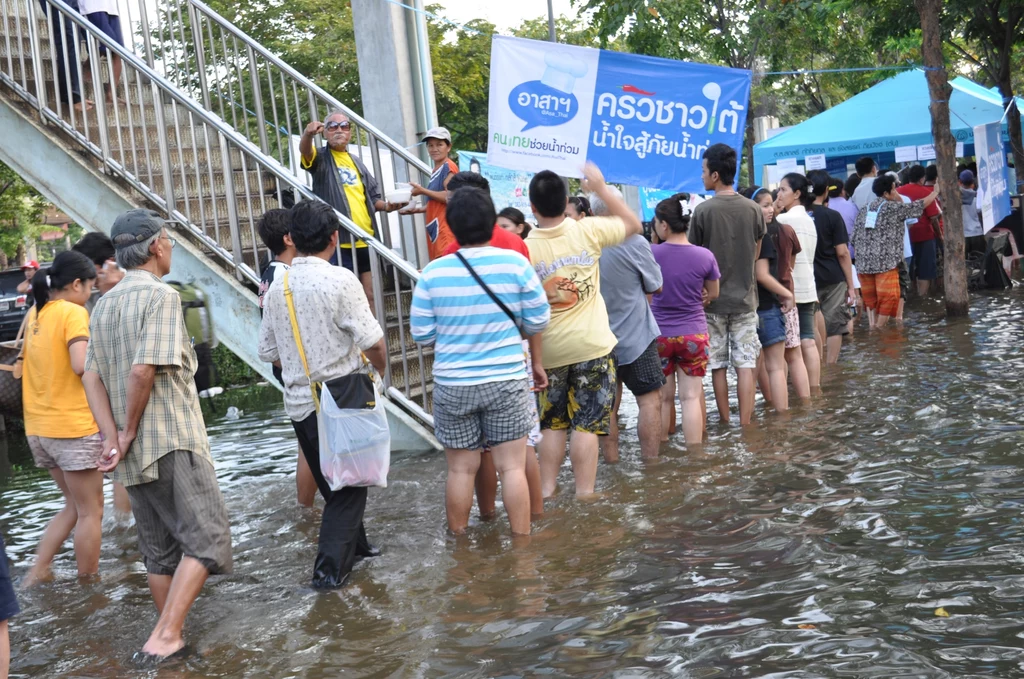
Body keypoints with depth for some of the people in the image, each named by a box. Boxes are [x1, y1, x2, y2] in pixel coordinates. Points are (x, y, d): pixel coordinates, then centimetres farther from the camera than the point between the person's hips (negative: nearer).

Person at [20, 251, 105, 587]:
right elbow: (81, 365, -24)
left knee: (75, 506, 21)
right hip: (74, 426, -8)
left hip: (39, 427, 8)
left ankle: (37, 572, 14)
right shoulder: (73, 312, -13)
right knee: (90, 511, 5)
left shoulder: (35, 314, 11)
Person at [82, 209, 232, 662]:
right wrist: (129, 433, -10)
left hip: (133, 453, 8)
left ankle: (170, 640, 19)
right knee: (205, 540, -5)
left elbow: (92, 377, 5)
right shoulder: (160, 295, -12)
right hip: (172, 443, -8)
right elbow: (143, 371, -22)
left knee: (160, 550, 14)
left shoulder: (104, 306, 13)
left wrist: (112, 437, -3)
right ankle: (165, 636, -14)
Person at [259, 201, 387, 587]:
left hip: (299, 403, 6)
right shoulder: (340, 280, -15)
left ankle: (354, 544, 37)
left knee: (332, 483, 21)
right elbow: (372, 342, -16)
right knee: (348, 484, 5)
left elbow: (269, 353, 9)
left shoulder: (277, 288, 3)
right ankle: (330, 566, -1)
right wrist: (380, 368, 5)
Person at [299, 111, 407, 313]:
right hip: (339, 241, -6)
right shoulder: (321, 158, 1)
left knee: (370, 296, 12)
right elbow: (305, 151, -23)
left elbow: (373, 197, 22)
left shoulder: (356, 162, 19)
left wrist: (386, 206, 0)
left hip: (366, 241, 6)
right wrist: (308, 134, -45)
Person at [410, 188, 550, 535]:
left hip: (453, 384, 1)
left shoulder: (433, 272, -7)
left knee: (461, 469, 11)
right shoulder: (515, 263, -8)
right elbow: (538, 322, -2)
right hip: (506, 380, 0)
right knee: (512, 466, 6)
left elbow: (422, 333, -2)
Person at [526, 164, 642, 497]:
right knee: (586, 424, 1)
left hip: (549, 350, 1)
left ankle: (547, 491, 18)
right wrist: (601, 188, 12)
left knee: (552, 423, 16)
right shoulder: (587, 231, -8)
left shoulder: (525, 248, -8)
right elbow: (633, 224, 9)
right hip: (592, 344, -1)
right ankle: (584, 495, 2)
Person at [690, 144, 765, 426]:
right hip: (744, 297, 2)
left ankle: (725, 423, 15)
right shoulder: (753, 209, -1)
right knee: (745, 364, 3)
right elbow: (756, 254, 8)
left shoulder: (703, 211, -11)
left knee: (717, 365, 8)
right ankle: (745, 424, 3)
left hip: (713, 299, -2)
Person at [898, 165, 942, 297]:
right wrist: (939, 234, 2)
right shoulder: (926, 192, -9)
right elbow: (933, 217, -11)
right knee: (925, 272, 4)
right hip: (924, 236, -4)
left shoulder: (898, 192, 2)